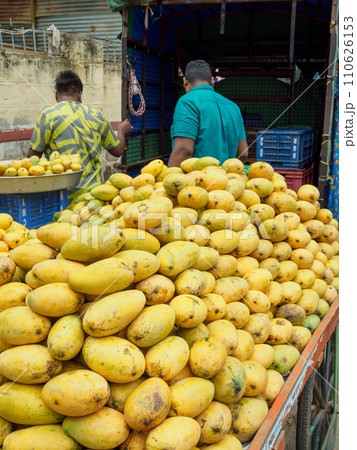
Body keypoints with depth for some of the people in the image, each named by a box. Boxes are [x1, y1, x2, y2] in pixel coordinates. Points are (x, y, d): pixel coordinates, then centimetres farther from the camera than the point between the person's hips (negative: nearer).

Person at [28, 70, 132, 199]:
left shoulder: (48, 114, -3)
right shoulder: (97, 114, 8)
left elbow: (33, 155, -3)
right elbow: (117, 151, 16)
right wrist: (122, 131, 37)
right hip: (94, 190, 3)